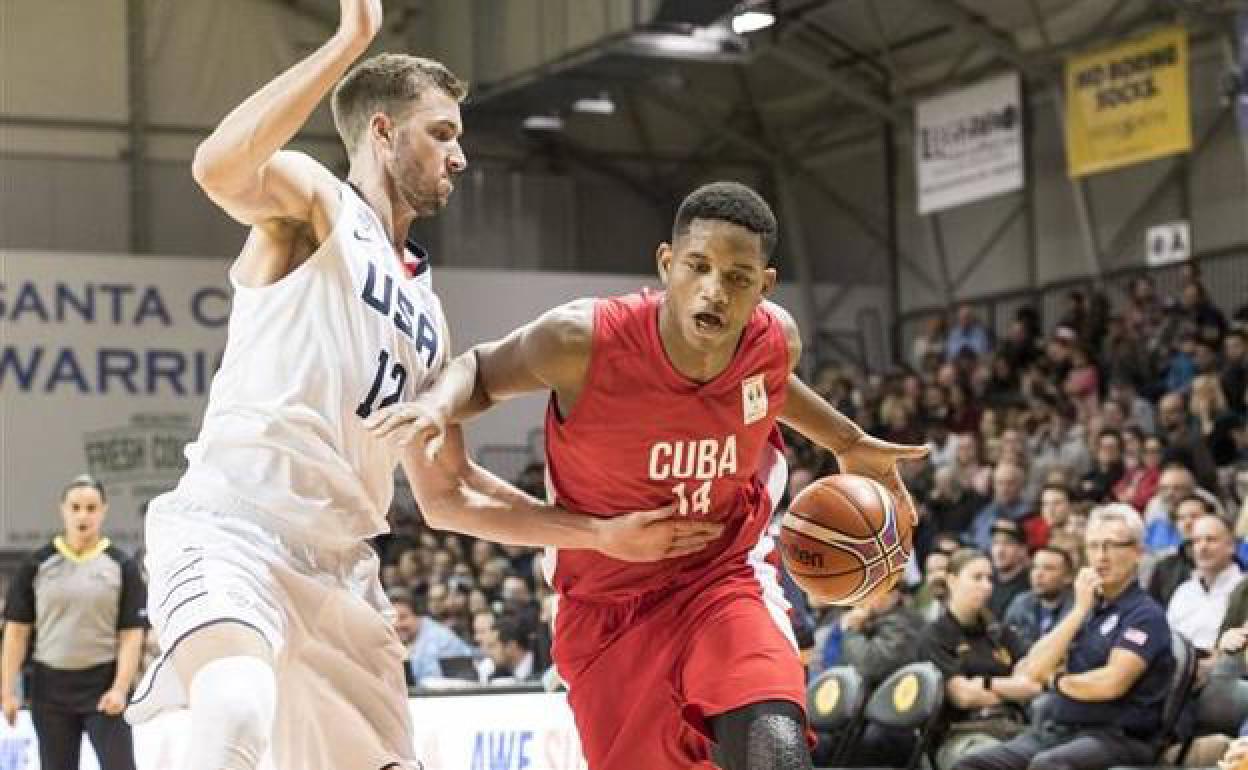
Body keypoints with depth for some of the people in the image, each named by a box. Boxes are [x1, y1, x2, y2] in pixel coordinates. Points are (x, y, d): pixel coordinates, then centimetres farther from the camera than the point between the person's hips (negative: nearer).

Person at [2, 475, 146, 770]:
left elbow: (132, 634, -3)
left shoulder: (122, 566, -1)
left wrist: (120, 688, -14)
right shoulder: (37, 564, 2)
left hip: (105, 686, -2)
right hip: (50, 686, 2)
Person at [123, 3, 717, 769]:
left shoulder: (426, 308, 24)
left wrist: (602, 534, 23)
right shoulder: (312, 202, 4)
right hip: (229, 529, -8)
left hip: (340, 563, 8)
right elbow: (217, 167, -22)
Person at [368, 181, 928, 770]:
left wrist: (850, 444, 23)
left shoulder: (777, 341, -13)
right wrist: (438, 404, -26)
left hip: (722, 580, 1)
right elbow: (481, 368, -5)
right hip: (608, 609, -1)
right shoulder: (583, 342, -24)